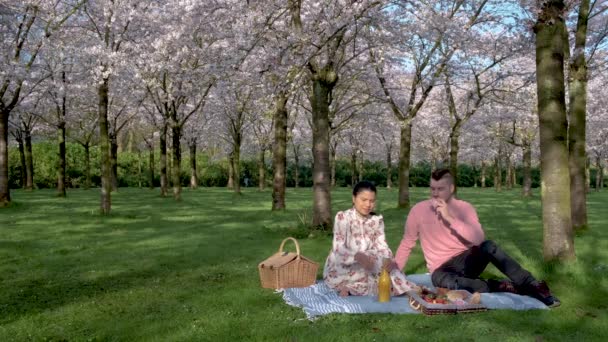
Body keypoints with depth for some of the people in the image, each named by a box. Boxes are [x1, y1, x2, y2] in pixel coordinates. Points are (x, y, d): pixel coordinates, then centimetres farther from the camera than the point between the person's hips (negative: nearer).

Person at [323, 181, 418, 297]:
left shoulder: (377, 221, 4)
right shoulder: (342, 217, -11)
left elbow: (382, 247, -2)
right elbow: (339, 249, -20)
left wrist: (388, 259, -25)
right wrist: (357, 256, -39)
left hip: (364, 269, 6)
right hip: (341, 270, -5)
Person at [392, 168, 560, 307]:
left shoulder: (465, 208, -6)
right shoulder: (418, 210, -5)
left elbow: (479, 239, -23)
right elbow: (406, 244, 5)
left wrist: (449, 218, -28)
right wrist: (394, 271, -3)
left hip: (466, 260, 1)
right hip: (441, 270, -1)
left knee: (487, 246, -32)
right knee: (440, 279, -38)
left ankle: (533, 286, -26)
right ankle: (504, 286, -22)